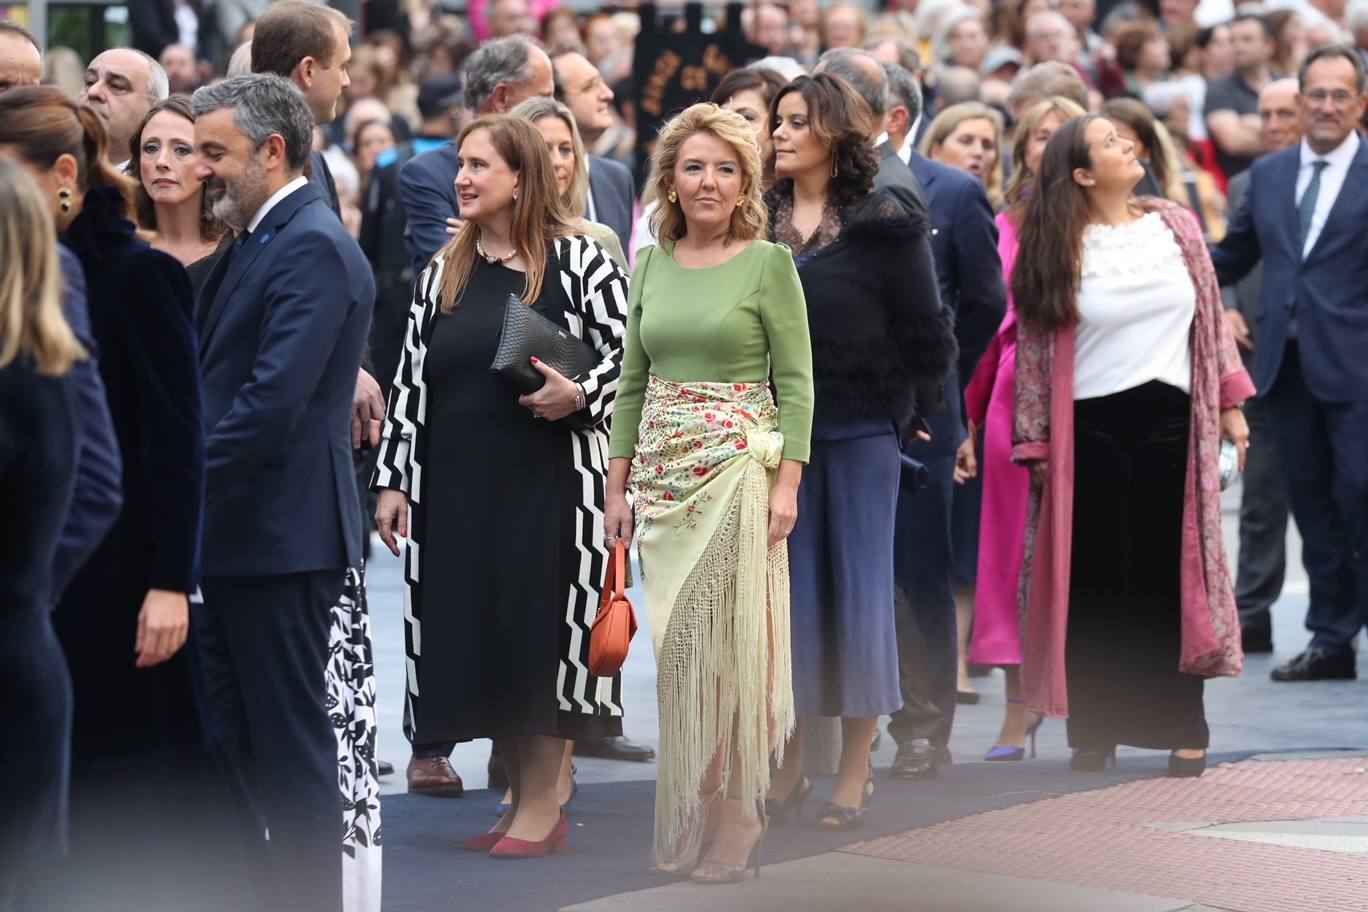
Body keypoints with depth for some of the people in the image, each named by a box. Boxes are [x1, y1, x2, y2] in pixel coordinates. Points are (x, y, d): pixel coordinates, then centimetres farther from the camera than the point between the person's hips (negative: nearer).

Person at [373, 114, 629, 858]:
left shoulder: (576, 259, -3)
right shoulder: (444, 272, 12)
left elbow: (631, 350, -3)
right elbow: (412, 380, 12)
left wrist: (577, 395, -20)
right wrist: (394, 481, 8)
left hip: (547, 481, -5)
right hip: (459, 484, 5)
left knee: (539, 632, -4)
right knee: (473, 638, 5)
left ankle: (544, 807, 5)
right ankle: (522, 798, 15)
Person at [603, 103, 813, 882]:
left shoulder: (770, 264, -4)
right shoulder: (651, 265, 9)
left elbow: (797, 381, -6)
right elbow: (633, 380, 13)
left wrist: (787, 483, -14)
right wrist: (618, 487, 9)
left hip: (738, 469, -5)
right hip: (663, 475, 5)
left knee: (728, 641, -4)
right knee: (670, 644, 7)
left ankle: (728, 831, 5)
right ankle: (675, 827, 16)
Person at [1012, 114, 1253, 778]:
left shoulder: (1177, 227, 7)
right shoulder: (1056, 251, -1)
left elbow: (1212, 318, 12)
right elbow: (1033, 349, 0)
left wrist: (1229, 402, 8)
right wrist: (1035, 443, -2)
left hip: (1169, 422, 2)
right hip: (1090, 428, -2)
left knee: (1173, 573, 3)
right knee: (1095, 580, 3)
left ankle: (1183, 729, 9)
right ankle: (1094, 730, 11)